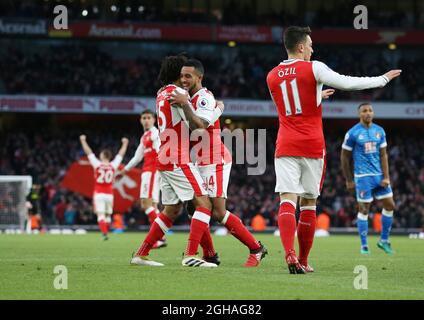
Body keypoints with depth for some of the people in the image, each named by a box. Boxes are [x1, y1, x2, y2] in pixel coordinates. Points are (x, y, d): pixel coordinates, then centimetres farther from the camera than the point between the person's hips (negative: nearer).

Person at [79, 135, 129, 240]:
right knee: (108, 215, 14)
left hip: (99, 194, -3)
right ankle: (105, 233, 19)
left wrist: (83, 140, 15)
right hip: (109, 195, 3)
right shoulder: (113, 165, 0)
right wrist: (125, 144, 31)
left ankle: (104, 233, -25)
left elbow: (88, 152, 3)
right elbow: (121, 154, 15)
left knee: (100, 215, -9)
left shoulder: (97, 164, -6)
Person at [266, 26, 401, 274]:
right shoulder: (313, 69, -6)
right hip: (312, 146, -2)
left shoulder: (272, 76, 9)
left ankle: (290, 254, -30)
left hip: (285, 146, 2)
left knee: (287, 201, -8)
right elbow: (348, 83, -8)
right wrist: (383, 79, 5)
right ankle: (303, 260, 14)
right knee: (309, 203, 9)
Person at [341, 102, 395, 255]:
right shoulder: (353, 133, -6)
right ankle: (364, 245, 6)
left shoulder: (379, 131, 8)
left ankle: (384, 241, 17)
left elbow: (383, 155, 8)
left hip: (379, 175, 5)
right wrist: (349, 180, 0)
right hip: (363, 176, -5)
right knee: (364, 209, -3)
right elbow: (345, 157, 0)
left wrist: (386, 177, -1)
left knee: (390, 205, 5)